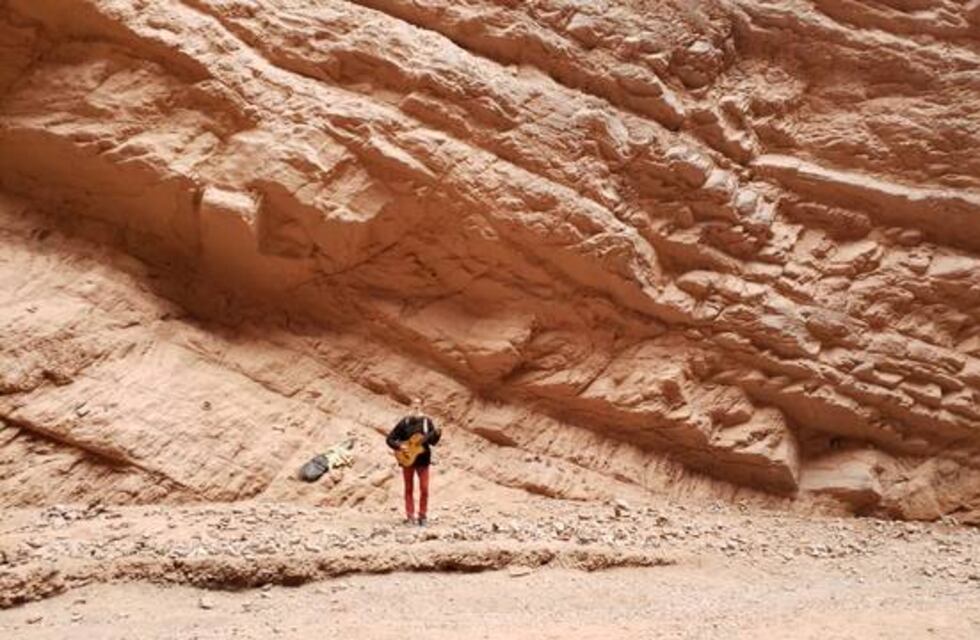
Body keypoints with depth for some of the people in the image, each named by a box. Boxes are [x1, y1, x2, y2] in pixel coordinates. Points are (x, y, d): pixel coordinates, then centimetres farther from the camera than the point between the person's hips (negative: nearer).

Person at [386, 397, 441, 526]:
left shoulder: (427, 421, 1)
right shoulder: (404, 422, -2)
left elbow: (433, 441, -1)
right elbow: (390, 439, 0)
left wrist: (437, 434, -20)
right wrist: (399, 446, -15)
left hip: (423, 459, 0)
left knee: (424, 489, -3)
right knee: (409, 489, 6)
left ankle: (422, 516, 8)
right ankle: (410, 516, 13)